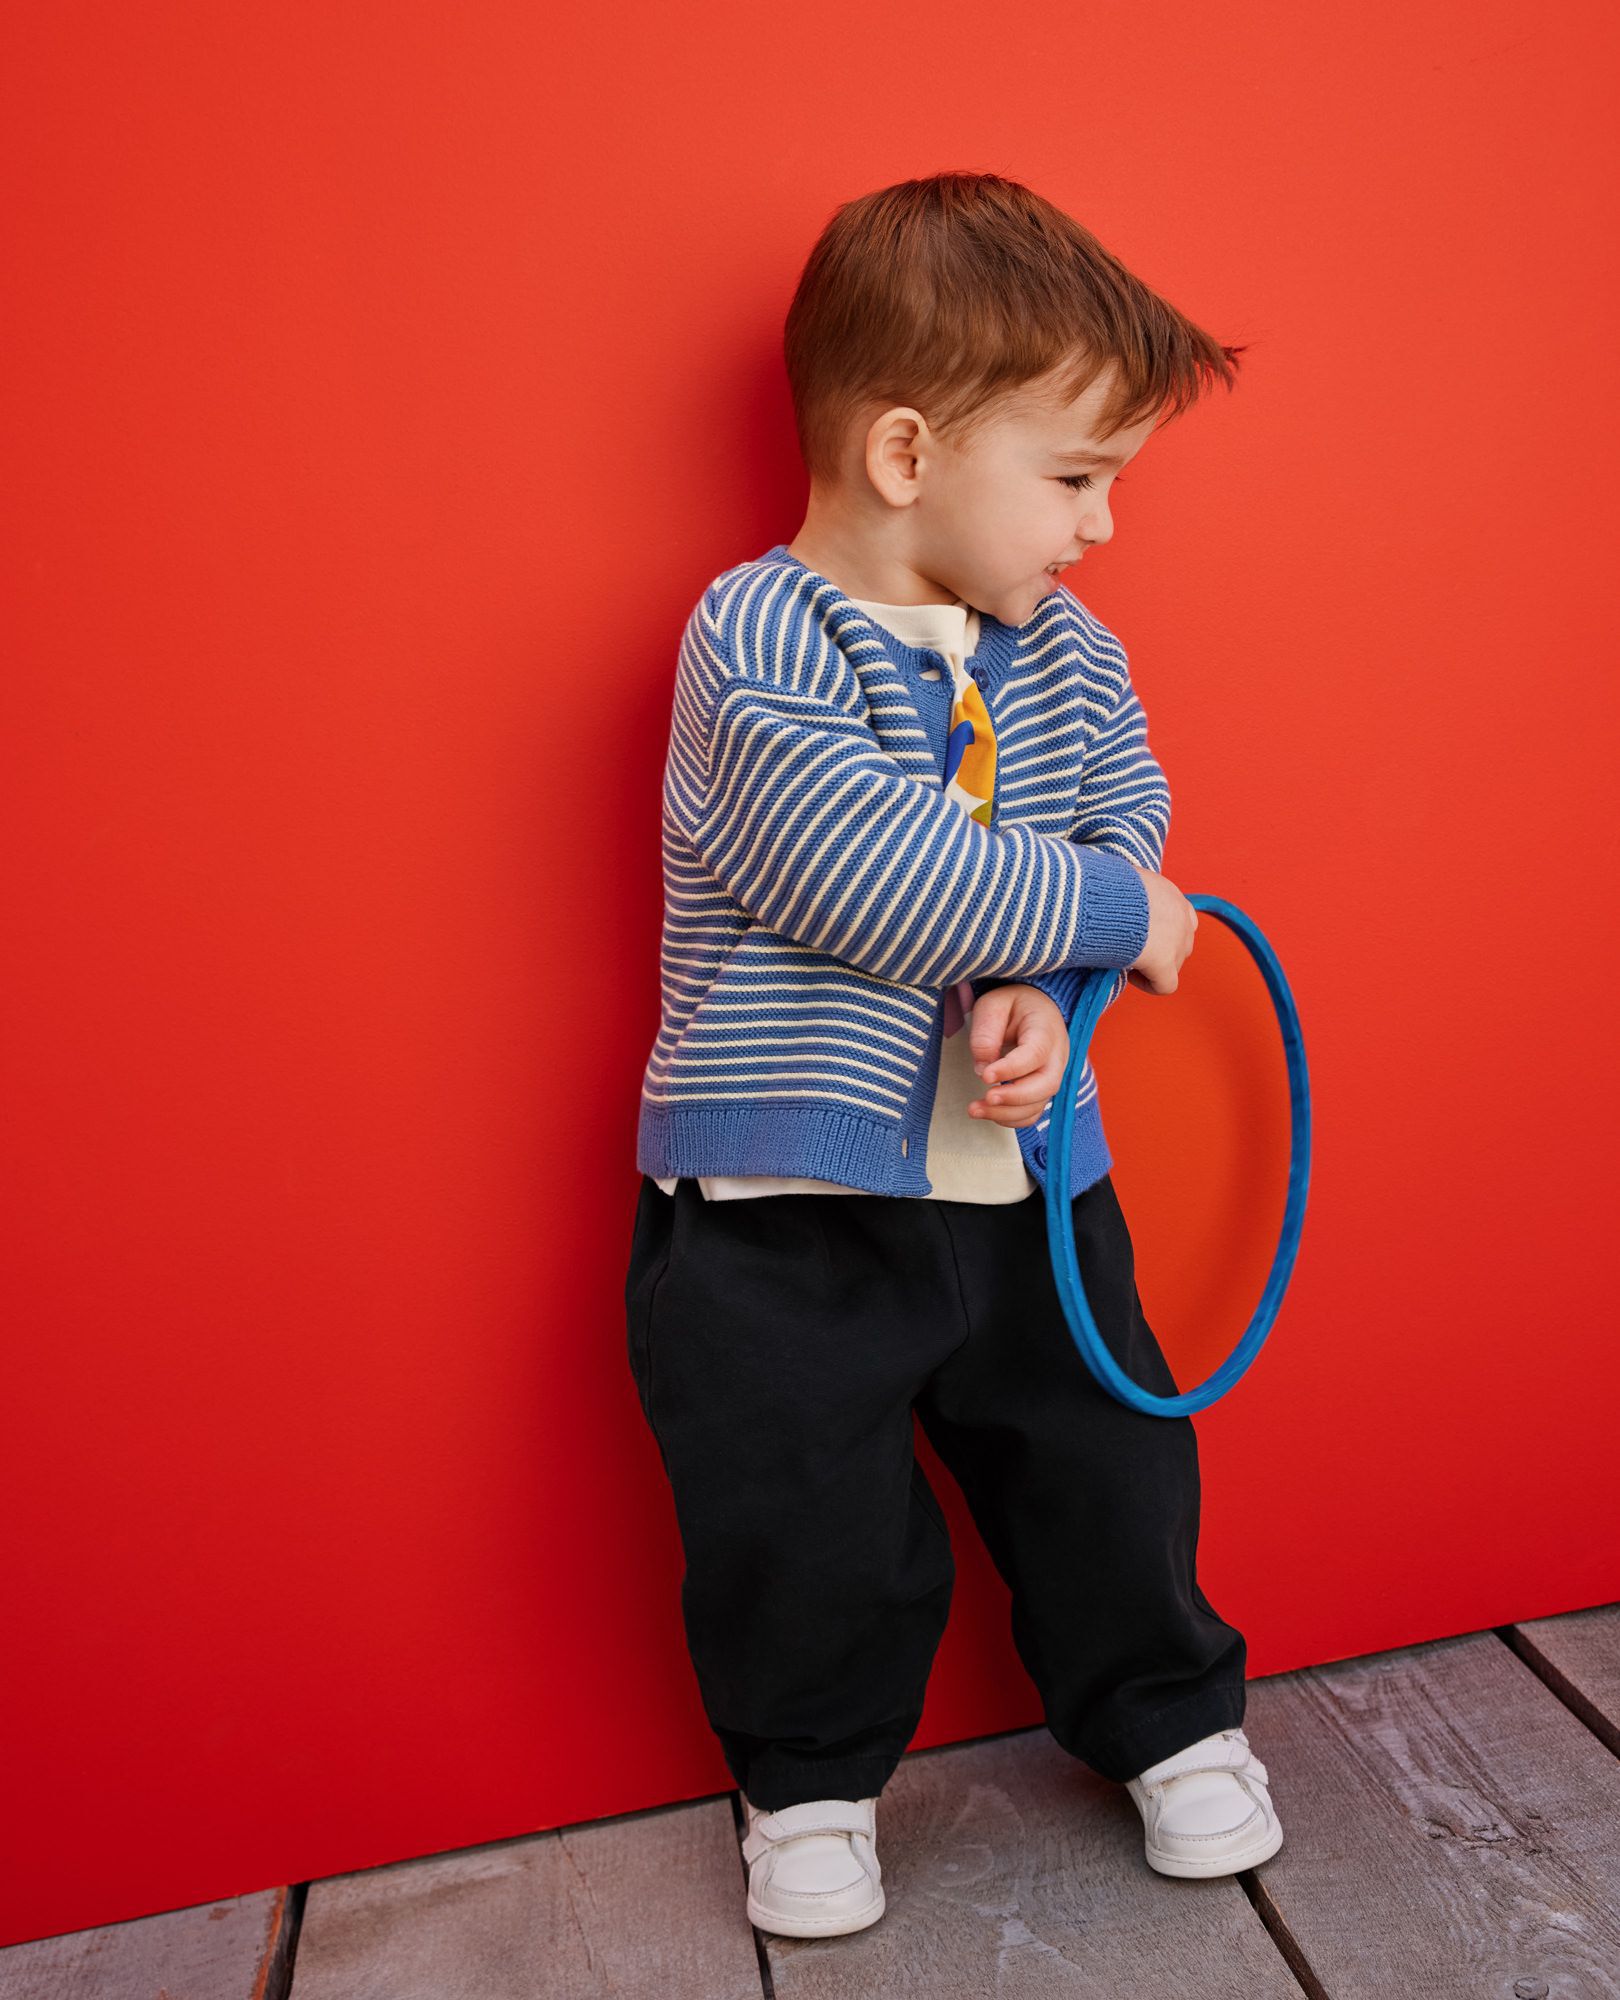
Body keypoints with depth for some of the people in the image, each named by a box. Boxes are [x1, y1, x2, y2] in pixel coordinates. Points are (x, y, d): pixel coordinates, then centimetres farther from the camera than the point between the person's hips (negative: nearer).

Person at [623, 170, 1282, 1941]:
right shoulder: (752, 636, -14)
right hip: (779, 1200, -4)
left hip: (1022, 1168, 5)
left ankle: (1170, 1714, 45)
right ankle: (813, 1770, 40)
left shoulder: (1072, 657, 5)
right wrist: (1105, 911, -16)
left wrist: (1046, 990, -17)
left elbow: (1130, 830, 4)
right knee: (798, 1517, 9)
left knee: (1106, 1464, 16)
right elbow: (867, 878, -25)